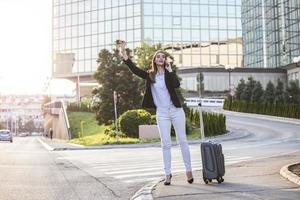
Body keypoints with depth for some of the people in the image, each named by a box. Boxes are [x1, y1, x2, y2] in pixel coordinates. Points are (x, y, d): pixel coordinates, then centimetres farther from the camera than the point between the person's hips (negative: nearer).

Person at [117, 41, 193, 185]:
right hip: (161, 114, 1)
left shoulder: (169, 74, 0)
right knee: (165, 144, 3)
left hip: (176, 111, -1)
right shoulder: (149, 75, 5)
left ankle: (188, 170, 14)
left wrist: (170, 69, -14)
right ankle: (168, 174, 10)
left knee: (182, 140, 5)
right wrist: (124, 55, -19)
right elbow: (135, 69, -8)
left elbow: (177, 85, -20)